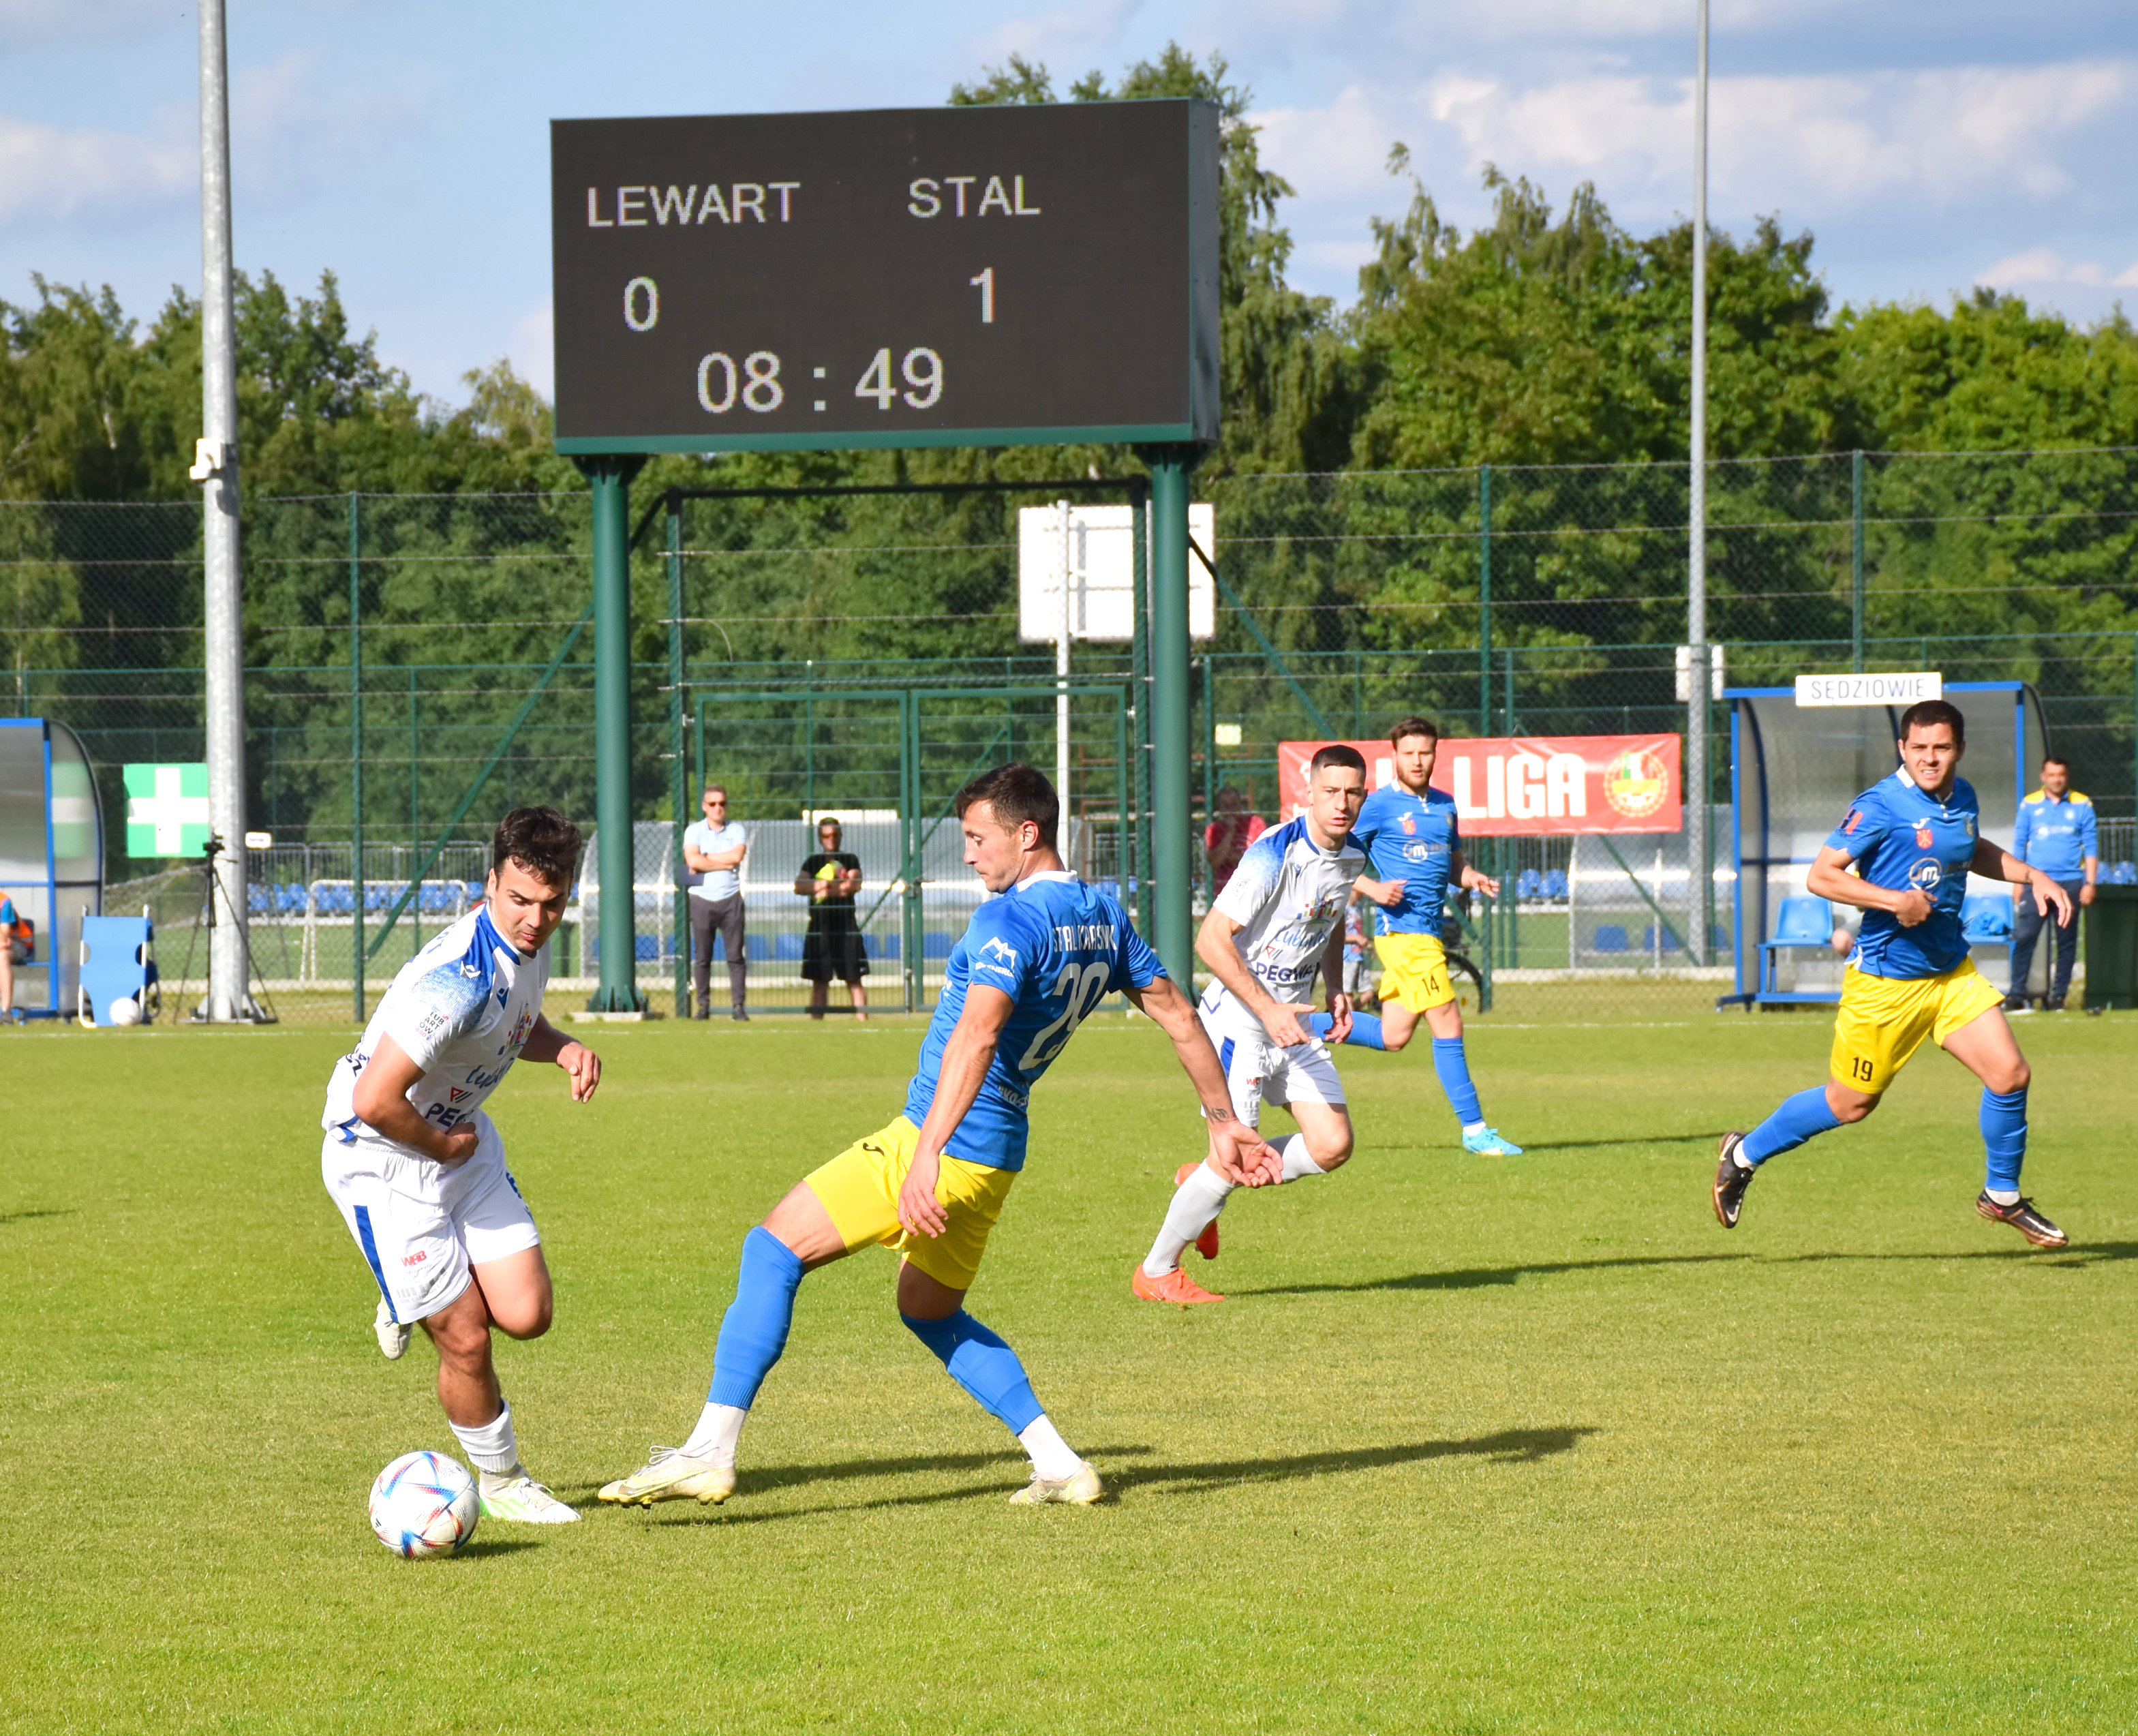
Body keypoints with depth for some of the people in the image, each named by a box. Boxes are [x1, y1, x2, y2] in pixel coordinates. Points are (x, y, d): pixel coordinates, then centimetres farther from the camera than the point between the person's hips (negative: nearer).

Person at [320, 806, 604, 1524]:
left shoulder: (527, 942, -5)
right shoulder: (462, 978, -33)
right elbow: (375, 1101, -37)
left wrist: (564, 1048, -4)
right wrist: (445, 1148, -18)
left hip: (462, 1142, 8)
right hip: (383, 1158, -8)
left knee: (526, 1315, 0)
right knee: (467, 1340, -4)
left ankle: (414, 1301, 31)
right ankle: (499, 1481, 20)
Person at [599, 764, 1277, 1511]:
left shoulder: (1010, 921, -18)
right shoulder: (1103, 918, 10)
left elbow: (976, 1037, -31)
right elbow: (1177, 1013, 19)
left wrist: (926, 1154, -40)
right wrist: (1222, 1123, 29)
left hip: (945, 1144, -9)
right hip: (997, 1159, 9)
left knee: (772, 1251, -5)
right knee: (929, 1310, 25)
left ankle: (710, 1451, -13)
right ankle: (1058, 1465, 18)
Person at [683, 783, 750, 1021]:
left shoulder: (736, 831, 9)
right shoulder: (694, 831, 5)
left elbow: (737, 856, -11)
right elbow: (693, 861, -12)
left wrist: (705, 858, -7)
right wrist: (726, 863, -8)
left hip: (731, 900, 1)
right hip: (702, 900, -1)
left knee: (736, 955, -3)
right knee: (702, 956, 0)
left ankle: (738, 1005, -1)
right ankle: (703, 1005, 5)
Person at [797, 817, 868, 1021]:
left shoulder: (850, 860, 8)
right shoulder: (813, 862, 12)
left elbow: (856, 884, -9)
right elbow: (799, 886, -4)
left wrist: (827, 889, -12)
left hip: (846, 927, -1)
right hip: (819, 926, 1)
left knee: (854, 979, -5)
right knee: (819, 980, 0)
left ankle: (862, 1019, -8)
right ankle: (816, 1020, 0)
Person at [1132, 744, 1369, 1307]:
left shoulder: (1352, 856, 4)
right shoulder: (1275, 854, -22)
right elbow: (1211, 939, -23)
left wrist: (1335, 990, 8)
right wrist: (1268, 1009, -27)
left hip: (1292, 1018, 8)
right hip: (1238, 1014, -8)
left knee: (1332, 1145, 0)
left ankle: (1204, 1185, 20)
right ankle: (1156, 1272, 4)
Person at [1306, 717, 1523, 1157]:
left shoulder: (1445, 804, 16)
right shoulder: (1378, 806, -5)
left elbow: (1454, 864, 26)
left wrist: (1474, 880, 4)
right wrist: (1372, 889, -19)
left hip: (1429, 932, 8)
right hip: (1404, 931, -8)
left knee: (1392, 1036, 12)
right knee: (1448, 1025, -9)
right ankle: (1474, 1129, -3)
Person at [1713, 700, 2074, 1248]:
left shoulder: (1962, 798, 6)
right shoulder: (1880, 806, -17)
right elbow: (1820, 877, -20)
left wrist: (2034, 877, 18)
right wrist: (1894, 900, -27)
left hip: (1951, 972, 6)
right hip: (1885, 981, -6)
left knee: (2010, 1074, -6)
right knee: (1851, 1104, 5)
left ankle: (2002, 1196, 15)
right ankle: (1745, 1154, 27)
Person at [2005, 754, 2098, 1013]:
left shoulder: (2082, 805, 4)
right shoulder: (2030, 805, 6)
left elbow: (2091, 846, 6)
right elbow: (2019, 845, 10)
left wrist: (2090, 883, -1)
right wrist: (2018, 882, 5)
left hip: (2070, 883, 0)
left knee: (2067, 940, 3)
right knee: (2024, 936, -10)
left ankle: (2058, 994, 10)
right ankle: (2017, 994, -7)